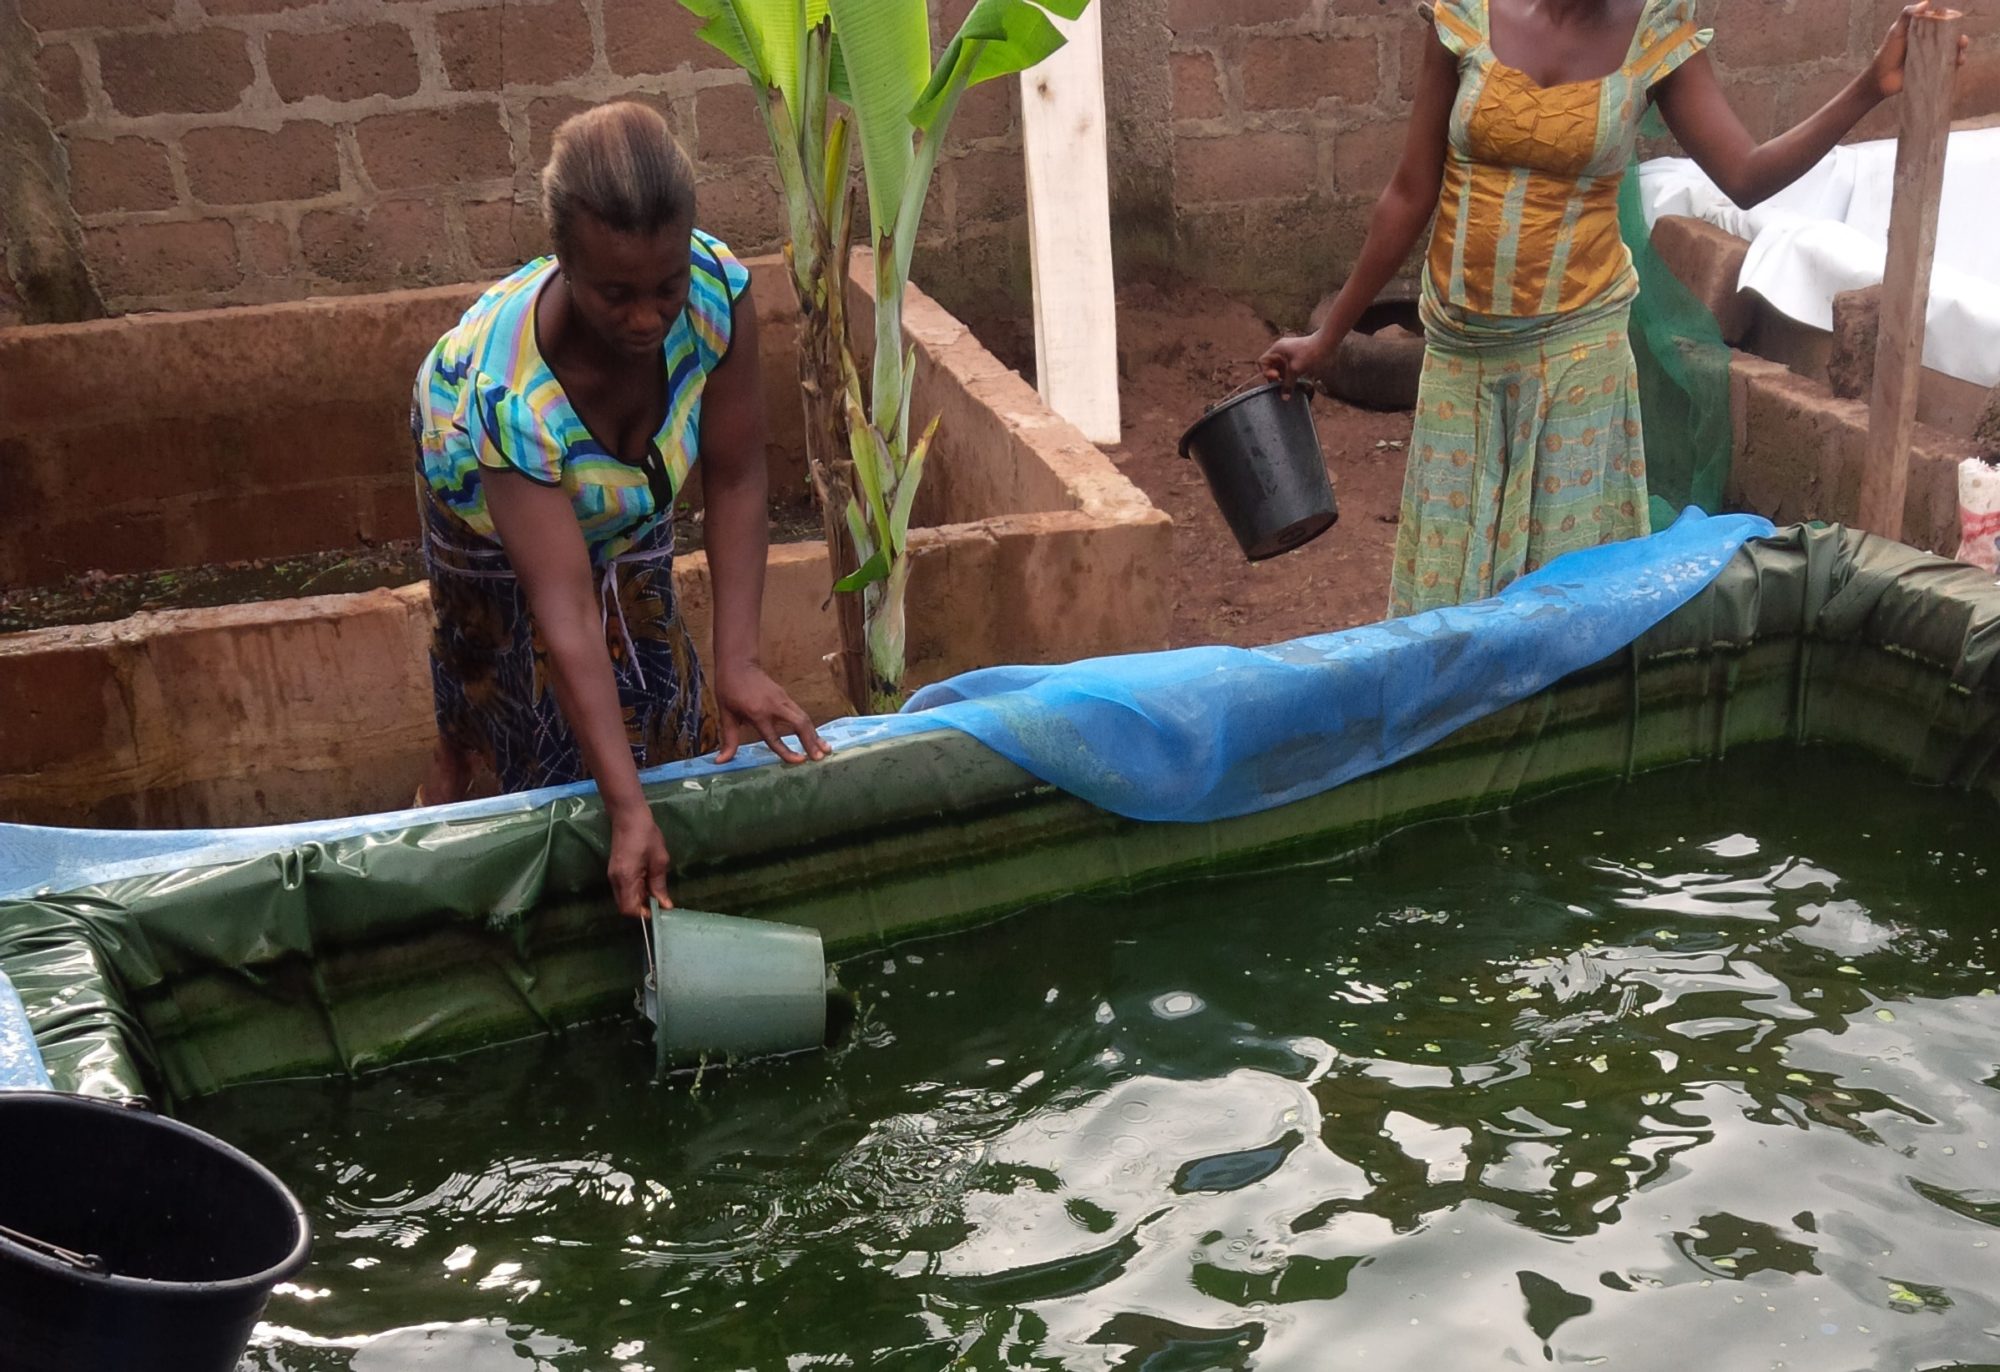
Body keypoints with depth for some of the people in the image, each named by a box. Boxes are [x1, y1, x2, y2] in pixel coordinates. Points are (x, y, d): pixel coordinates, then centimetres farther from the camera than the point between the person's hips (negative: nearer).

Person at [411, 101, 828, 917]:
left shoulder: (717, 291, -40)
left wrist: (737, 664, -35)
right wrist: (628, 812, -49)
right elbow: (565, 617, -48)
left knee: (646, 659, 10)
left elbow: (736, 482, -29)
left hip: (627, 472, 4)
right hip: (487, 479, -4)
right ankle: (453, 761, 44)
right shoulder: (509, 394, -48)